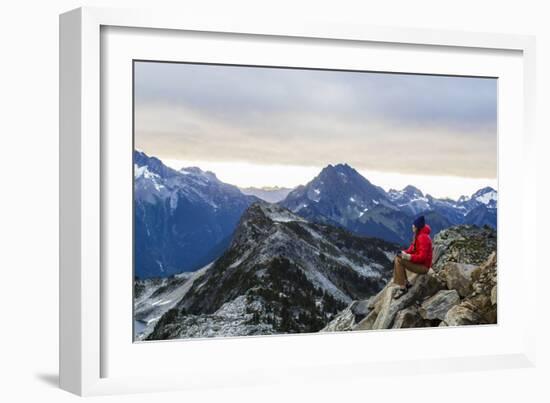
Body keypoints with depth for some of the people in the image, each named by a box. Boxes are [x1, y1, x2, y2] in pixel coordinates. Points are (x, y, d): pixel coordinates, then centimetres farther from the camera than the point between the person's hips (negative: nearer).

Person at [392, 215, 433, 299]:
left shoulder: (423, 237, -24)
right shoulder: (418, 235, 7)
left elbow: (422, 257, -28)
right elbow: (413, 248, 15)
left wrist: (409, 257, -26)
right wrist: (405, 252, -3)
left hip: (423, 266, -10)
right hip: (418, 262, 10)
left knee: (399, 261, -21)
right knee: (398, 257, 9)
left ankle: (403, 288, -16)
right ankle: (406, 283, 8)